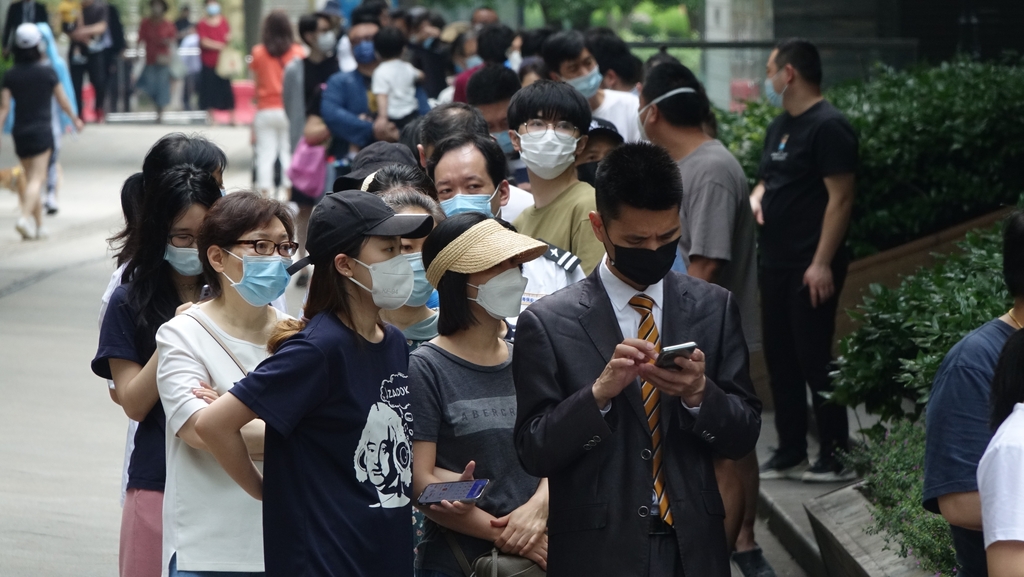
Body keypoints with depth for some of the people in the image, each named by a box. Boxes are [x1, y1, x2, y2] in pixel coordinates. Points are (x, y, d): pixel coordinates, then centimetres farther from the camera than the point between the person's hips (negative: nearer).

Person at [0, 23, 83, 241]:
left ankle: (38, 225, 19)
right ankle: (25, 217, -27)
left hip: (20, 133, 4)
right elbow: (63, 101, 3)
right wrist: (75, 118, 20)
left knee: (32, 179, 15)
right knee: (36, 179, -7)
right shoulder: (47, 72, -7)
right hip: (41, 133, -3)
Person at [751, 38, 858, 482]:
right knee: (780, 357, 12)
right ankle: (790, 454, 20)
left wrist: (822, 263, -22)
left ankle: (836, 457, -1)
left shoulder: (828, 127, -13)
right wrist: (756, 197, 4)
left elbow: (840, 199, -17)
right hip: (777, 262, 9)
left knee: (814, 360, -7)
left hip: (811, 267, -9)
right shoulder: (780, 126, 15)